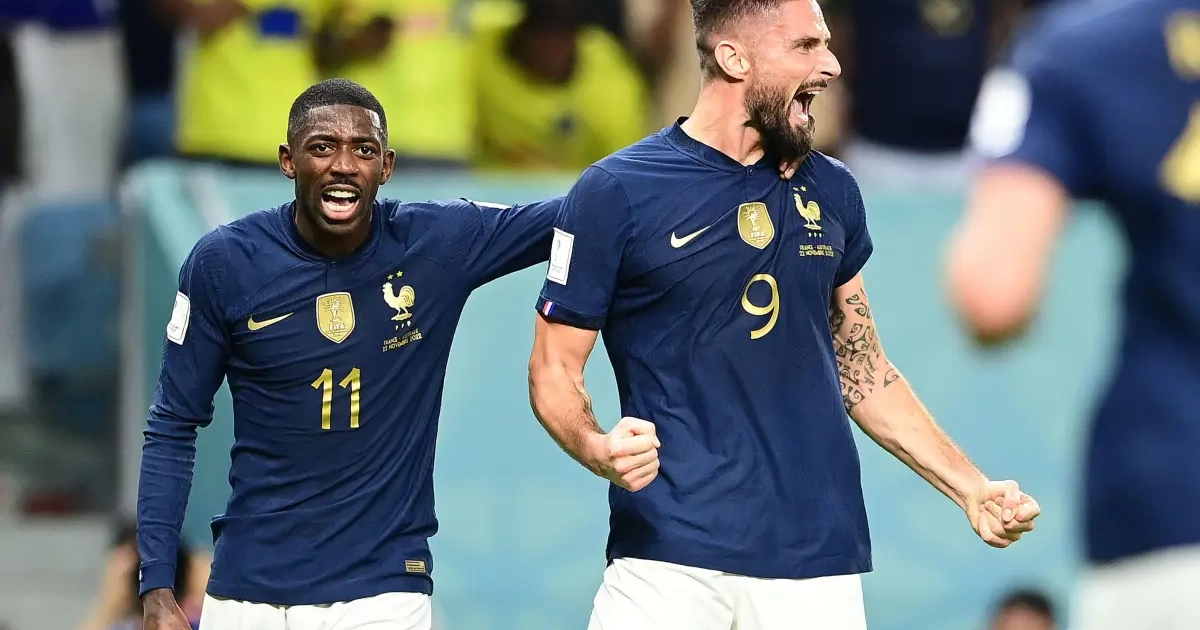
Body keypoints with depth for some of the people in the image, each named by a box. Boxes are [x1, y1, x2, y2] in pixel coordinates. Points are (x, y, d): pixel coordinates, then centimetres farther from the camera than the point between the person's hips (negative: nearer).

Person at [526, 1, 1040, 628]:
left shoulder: (830, 192, 11)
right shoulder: (616, 193, -3)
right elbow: (555, 368, 0)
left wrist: (970, 488, 11)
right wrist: (599, 449, -20)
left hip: (819, 560, 4)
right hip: (669, 561, -4)